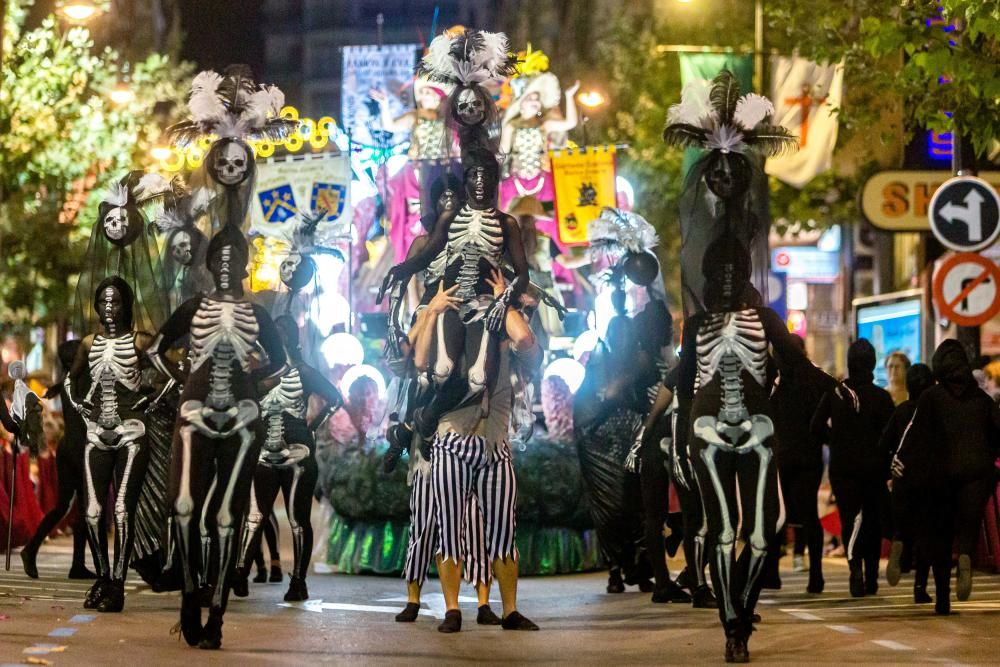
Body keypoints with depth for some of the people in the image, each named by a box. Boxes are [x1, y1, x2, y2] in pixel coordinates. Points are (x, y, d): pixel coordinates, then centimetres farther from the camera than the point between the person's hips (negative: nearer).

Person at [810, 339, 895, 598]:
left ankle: (855, 565, -29)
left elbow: (816, 427, -2)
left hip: (842, 467, 0)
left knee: (850, 517, -3)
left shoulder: (834, 394, -2)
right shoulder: (881, 396, -6)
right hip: (874, 468, 0)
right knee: (873, 520, 11)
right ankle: (871, 578, 15)